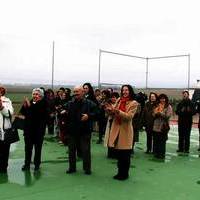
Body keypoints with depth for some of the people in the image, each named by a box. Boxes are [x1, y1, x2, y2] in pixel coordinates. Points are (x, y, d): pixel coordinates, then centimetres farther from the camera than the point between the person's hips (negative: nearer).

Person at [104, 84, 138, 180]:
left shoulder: (133, 103, -5)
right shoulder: (119, 100, 9)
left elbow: (129, 116, -15)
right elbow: (114, 114, 11)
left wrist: (118, 112, -28)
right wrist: (110, 110, -10)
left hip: (125, 130, -5)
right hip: (116, 129, 5)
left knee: (125, 154, 4)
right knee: (118, 153, 12)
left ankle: (125, 174, 18)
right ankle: (120, 172, 26)